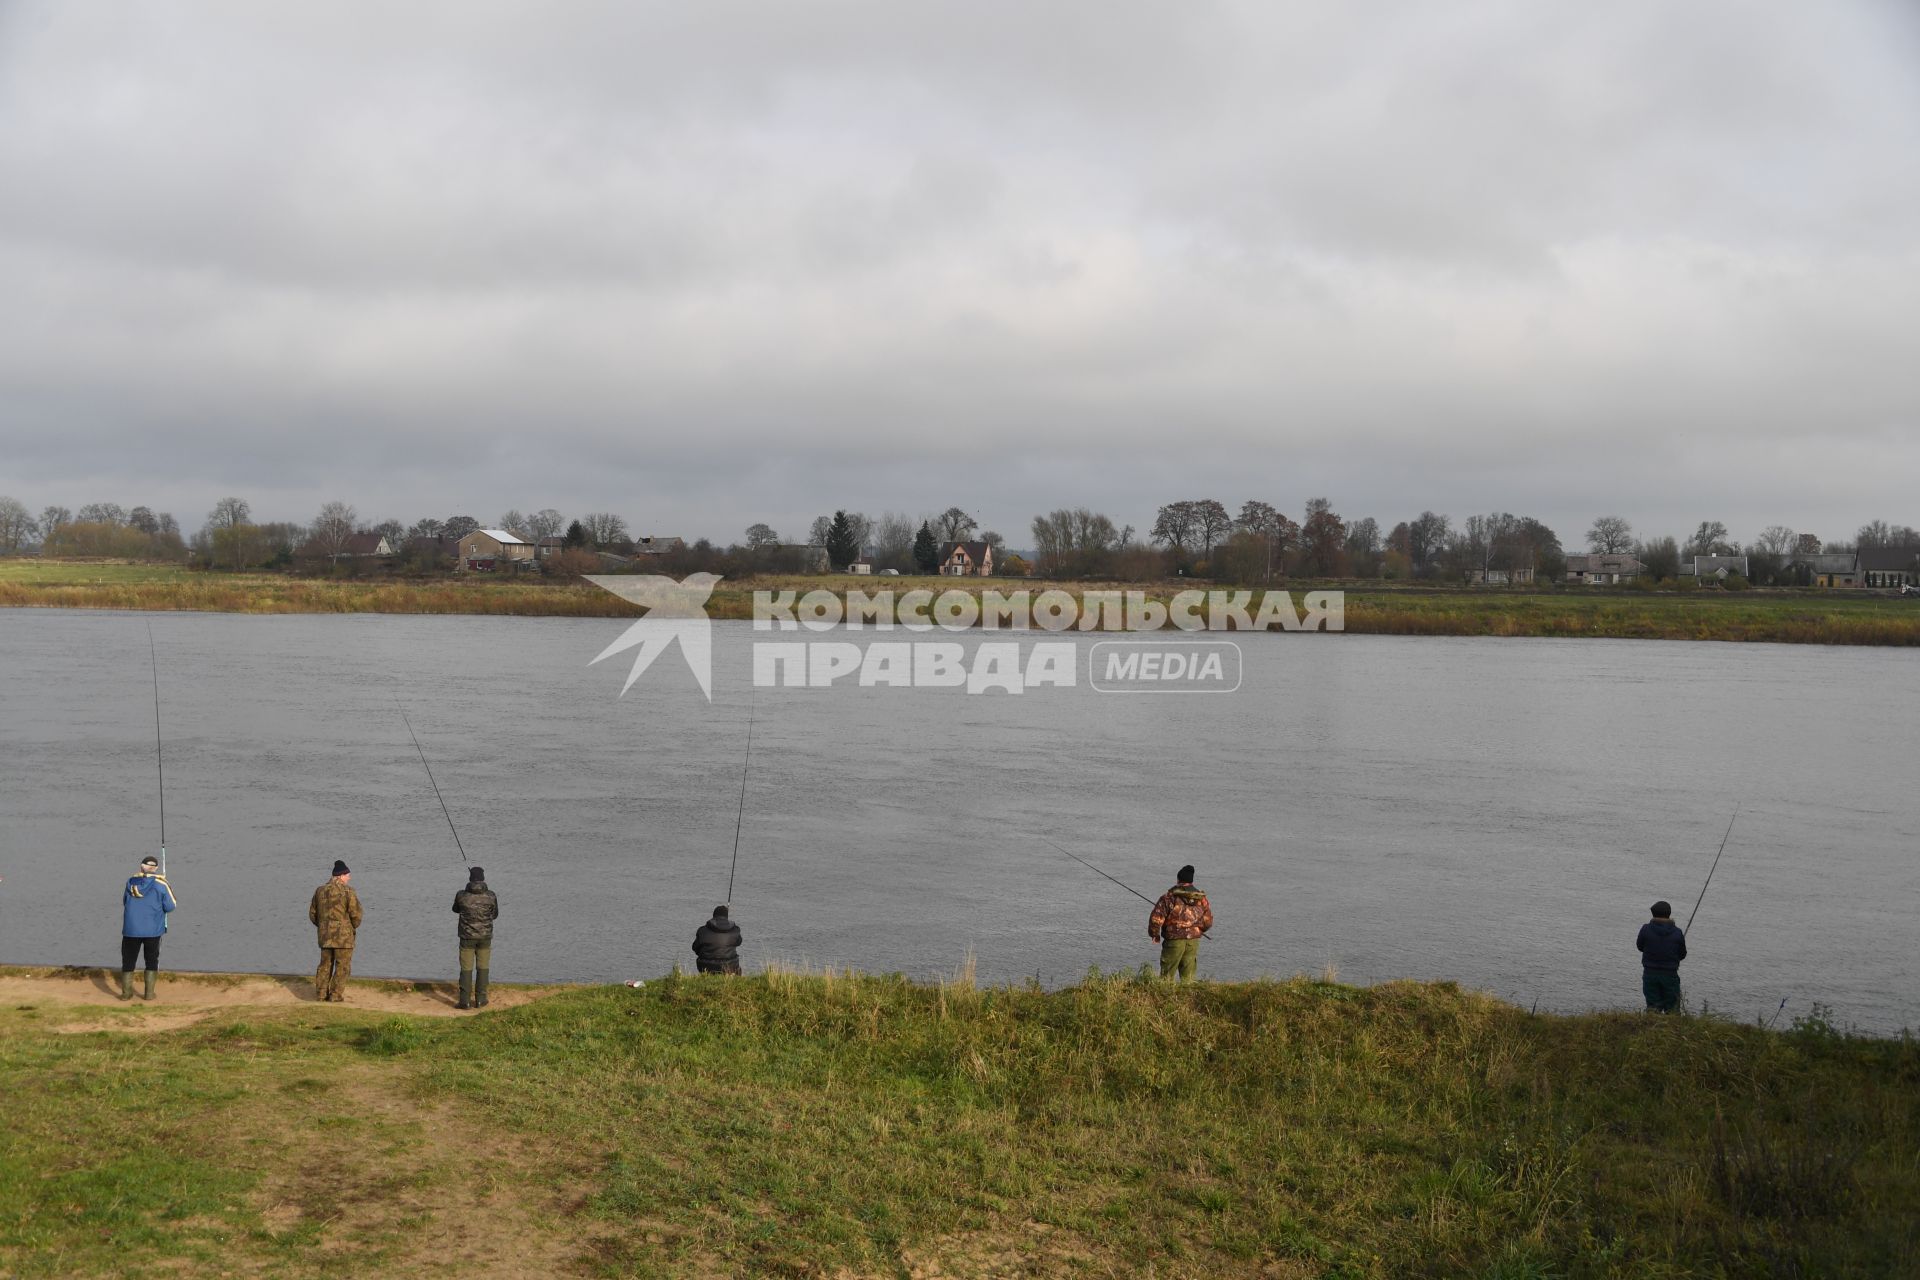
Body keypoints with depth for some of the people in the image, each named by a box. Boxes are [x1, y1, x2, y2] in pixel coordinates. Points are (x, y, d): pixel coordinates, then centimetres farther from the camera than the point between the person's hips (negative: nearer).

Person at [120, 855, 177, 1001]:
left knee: (128, 960, 13)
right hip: (152, 929, -1)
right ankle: (149, 992, 11)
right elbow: (170, 907, -4)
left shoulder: (131, 881, 4)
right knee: (152, 960, 14)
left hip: (131, 929, 1)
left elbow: (125, 901, 12)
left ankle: (126, 992, 14)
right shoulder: (161, 884, -5)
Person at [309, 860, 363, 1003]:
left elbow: (312, 914, 13)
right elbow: (355, 913, -12)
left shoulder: (320, 890, 9)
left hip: (325, 935, 6)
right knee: (342, 966, 1)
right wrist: (354, 926, 6)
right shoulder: (348, 890, -11)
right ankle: (336, 996, -1)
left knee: (325, 964, 15)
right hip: (343, 935, -6)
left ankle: (321, 993, 16)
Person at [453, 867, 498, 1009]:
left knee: (466, 969, 5)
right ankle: (480, 1000, 12)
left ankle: (465, 1001, 3)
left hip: (467, 936, -1)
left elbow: (456, 909, 11)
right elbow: (495, 915, 7)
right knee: (482, 968, 11)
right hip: (485, 936, 1)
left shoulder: (461, 895, -11)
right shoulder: (490, 896, -9)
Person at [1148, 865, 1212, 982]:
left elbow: (1156, 918, -11)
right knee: (1188, 976, 10)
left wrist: (1155, 935, 6)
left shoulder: (1169, 897, -9)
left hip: (1174, 941, -4)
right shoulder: (1201, 899, 4)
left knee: (1167, 974, 4)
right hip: (1194, 941, 4)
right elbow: (1208, 923, 10)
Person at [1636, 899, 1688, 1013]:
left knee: (1652, 1004, 8)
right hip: (1670, 974, 0)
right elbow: (1682, 955, 3)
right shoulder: (1677, 932, -7)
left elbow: (1640, 946, 6)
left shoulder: (1646, 929, -9)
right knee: (1672, 1007, 9)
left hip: (1650, 974, 0)